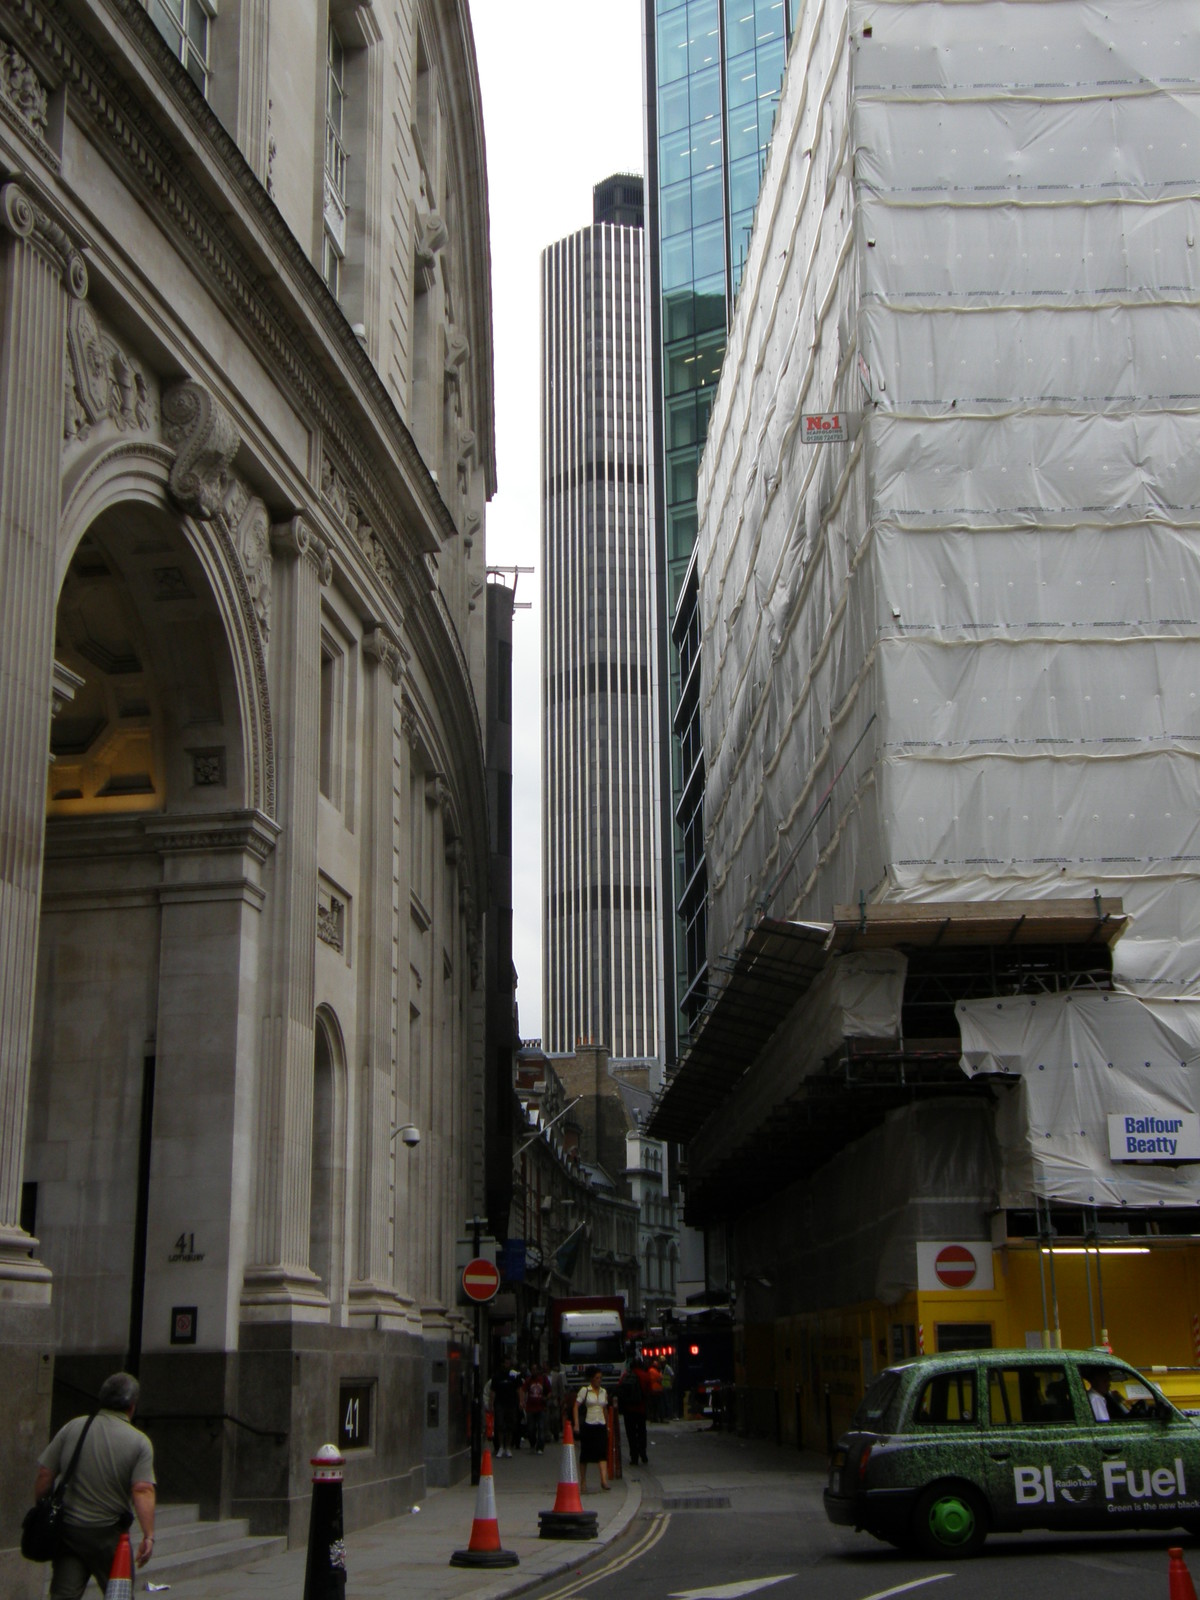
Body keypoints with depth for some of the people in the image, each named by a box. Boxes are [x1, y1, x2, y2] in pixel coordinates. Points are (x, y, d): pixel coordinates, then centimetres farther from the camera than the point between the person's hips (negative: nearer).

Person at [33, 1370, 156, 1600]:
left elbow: (44, 1476, 0)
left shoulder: (72, 1428, 1)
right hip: (108, 1532, -2)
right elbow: (143, 1491, -16)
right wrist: (148, 1535, -16)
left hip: (66, 1529, 2)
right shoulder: (139, 1442, -7)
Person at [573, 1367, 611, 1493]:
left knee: (602, 1452, -11)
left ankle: (604, 1480, -21)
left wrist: (607, 1424, 20)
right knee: (585, 1454, 3)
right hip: (588, 1425, -3)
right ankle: (583, 1481, 14)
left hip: (601, 1425, 3)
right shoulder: (584, 1390, -3)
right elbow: (576, 1407, -5)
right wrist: (576, 1424, -13)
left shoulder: (604, 1391, 11)